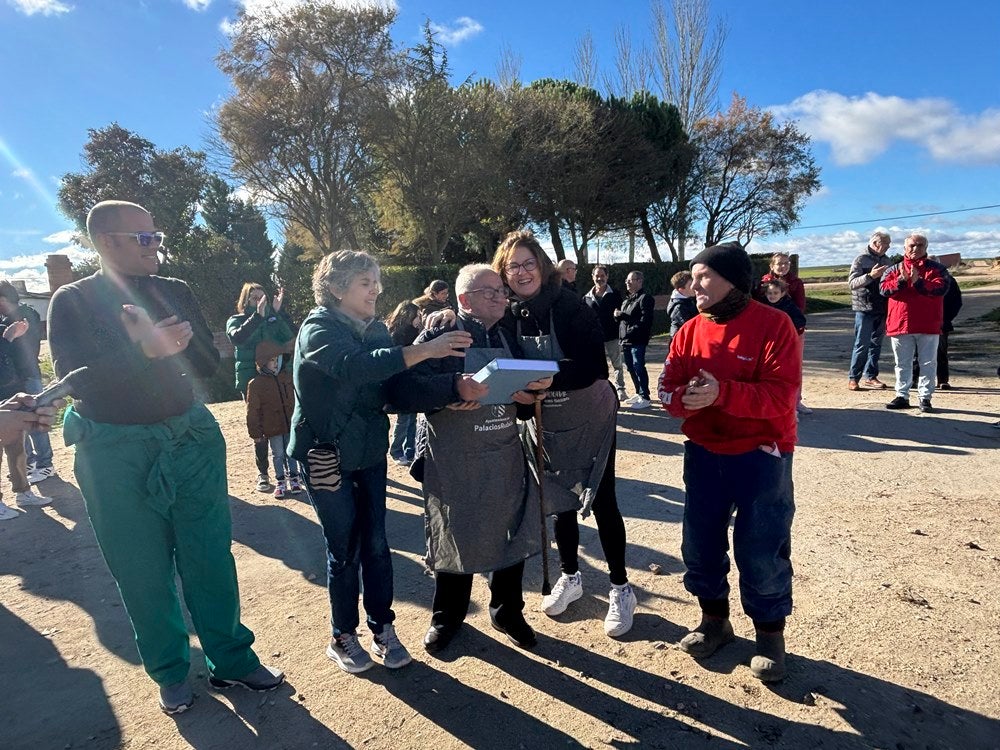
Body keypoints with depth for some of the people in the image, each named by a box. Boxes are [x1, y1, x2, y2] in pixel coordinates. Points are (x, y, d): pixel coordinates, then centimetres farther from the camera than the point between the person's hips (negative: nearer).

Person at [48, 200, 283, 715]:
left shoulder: (175, 292, 7)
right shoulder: (73, 301, -1)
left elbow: (209, 364, 3)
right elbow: (73, 378, -14)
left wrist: (168, 339, -16)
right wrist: (142, 348, -28)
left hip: (191, 439, 3)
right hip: (115, 453, -2)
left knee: (210, 557, 7)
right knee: (143, 570, 8)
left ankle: (231, 660, 22)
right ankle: (170, 673, 26)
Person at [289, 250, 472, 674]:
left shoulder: (375, 329, 5)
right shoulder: (318, 328, -15)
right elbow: (355, 367, -35)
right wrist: (424, 351, -42)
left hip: (369, 449, 5)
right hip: (326, 454, -5)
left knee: (375, 543, 8)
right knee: (344, 548, 4)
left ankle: (382, 628, 24)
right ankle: (343, 636, 23)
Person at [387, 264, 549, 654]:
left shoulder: (509, 340, 9)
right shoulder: (438, 337, -10)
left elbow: (527, 395, 18)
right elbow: (401, 388, -22)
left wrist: (533, 391, -6)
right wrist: (455, 388, -34)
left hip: (507, 460, 5)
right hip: (453, 464, -5)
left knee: (513, 535, 13)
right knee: (453, 539, 10)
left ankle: (507, 611, 37)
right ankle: (447, 617, 35)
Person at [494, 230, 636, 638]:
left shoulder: (571, 307, -20)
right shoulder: (507, 315, -5)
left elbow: (592, 367, -28)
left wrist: (548, 377, -41)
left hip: (590, 419, -4)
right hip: (544, 423, 4)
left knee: (602, 502, 4)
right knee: (559, 501, 15)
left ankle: (621, 589, 21)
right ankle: (570, 577, 34)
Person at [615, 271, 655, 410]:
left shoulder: (645, 298, -7)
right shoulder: (627, 300, 21)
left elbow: (645, 321, -15)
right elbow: (619, 317, 22)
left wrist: (631, 332, -18)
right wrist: (619, 315, 0)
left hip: (637, 341, -9)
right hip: (626, 340, 9)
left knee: (638, 368, -8)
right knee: (631, 368, 13)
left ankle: (645, 398, -2)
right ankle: (639, 394, 26)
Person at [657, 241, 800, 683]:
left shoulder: (772, 324, -12)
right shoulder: (689, 332, 2)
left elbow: (782, 395, -20)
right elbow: (667, 389, -1)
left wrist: (722, 393, -32)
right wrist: (683, 397, -25)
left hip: (761, 457, -5)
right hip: (703, 454, 5)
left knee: (761, 550, 3)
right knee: (699, 543, 13)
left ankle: (770, 634, 25)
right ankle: (714, 619, 34)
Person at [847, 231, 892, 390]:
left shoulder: (885, 260, 13)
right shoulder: (861, 260, -5)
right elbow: (852, 283, -14)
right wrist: (871, 276, -27)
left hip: (881, 310, 6)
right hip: (865, 309, -6)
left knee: (876, 344, 9)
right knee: (862, 345, -5)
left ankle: (870, 376, 17)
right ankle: (853, 378, 1)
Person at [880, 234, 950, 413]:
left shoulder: (936, 269, 3)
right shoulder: (894, 270, 8)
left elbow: (941, 288, -13)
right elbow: (885, 289, -7)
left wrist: (918, 282, -21)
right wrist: (901, 280, -21)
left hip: (928, 325, -1)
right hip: (900, 323, 2)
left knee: (928, 363, 4)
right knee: (902, 364, 9)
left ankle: (925, 397, 11)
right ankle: (902, 396, 18)